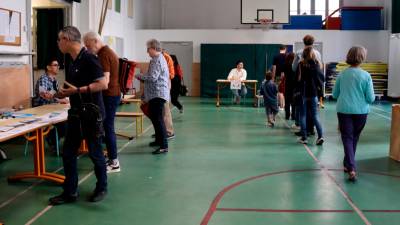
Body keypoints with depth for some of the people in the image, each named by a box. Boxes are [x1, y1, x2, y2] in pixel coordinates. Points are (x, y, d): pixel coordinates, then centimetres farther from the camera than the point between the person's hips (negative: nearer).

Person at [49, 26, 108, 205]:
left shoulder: (88, 58, -16)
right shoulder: (73, 61, 11)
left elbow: (102, 84, -22)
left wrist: (77, 90, -22)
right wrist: (63, 92, 6)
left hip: (91, 114, -8)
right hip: (76, 113, 8)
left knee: (95, 153, 5)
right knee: (68, 154, 8)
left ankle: (101, 188, 23)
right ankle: (70, 192, 17)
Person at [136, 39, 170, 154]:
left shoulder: (157, 60, -15)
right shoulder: (159, 59, 18)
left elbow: (152, 77, -23)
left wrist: (140, 76, -9)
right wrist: (144, 74, 15)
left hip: (158, 94, -11)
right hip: (156, 94, 11)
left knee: (158, 119, -12)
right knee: (155, 117, 19)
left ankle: (164, 146, -13)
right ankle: (159, 140, 31)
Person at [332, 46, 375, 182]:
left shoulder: (342, 74, -2)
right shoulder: (366, 76, -8)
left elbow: (334, 95, 6)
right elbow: (371, 98, -7)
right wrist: (367, 98, 14)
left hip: (344, 110, 0)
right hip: (361, 111, 0)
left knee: (347, 138, 2)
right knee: (354, 138, 18)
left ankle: (351, 168, -12)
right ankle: (348, 164, 31)